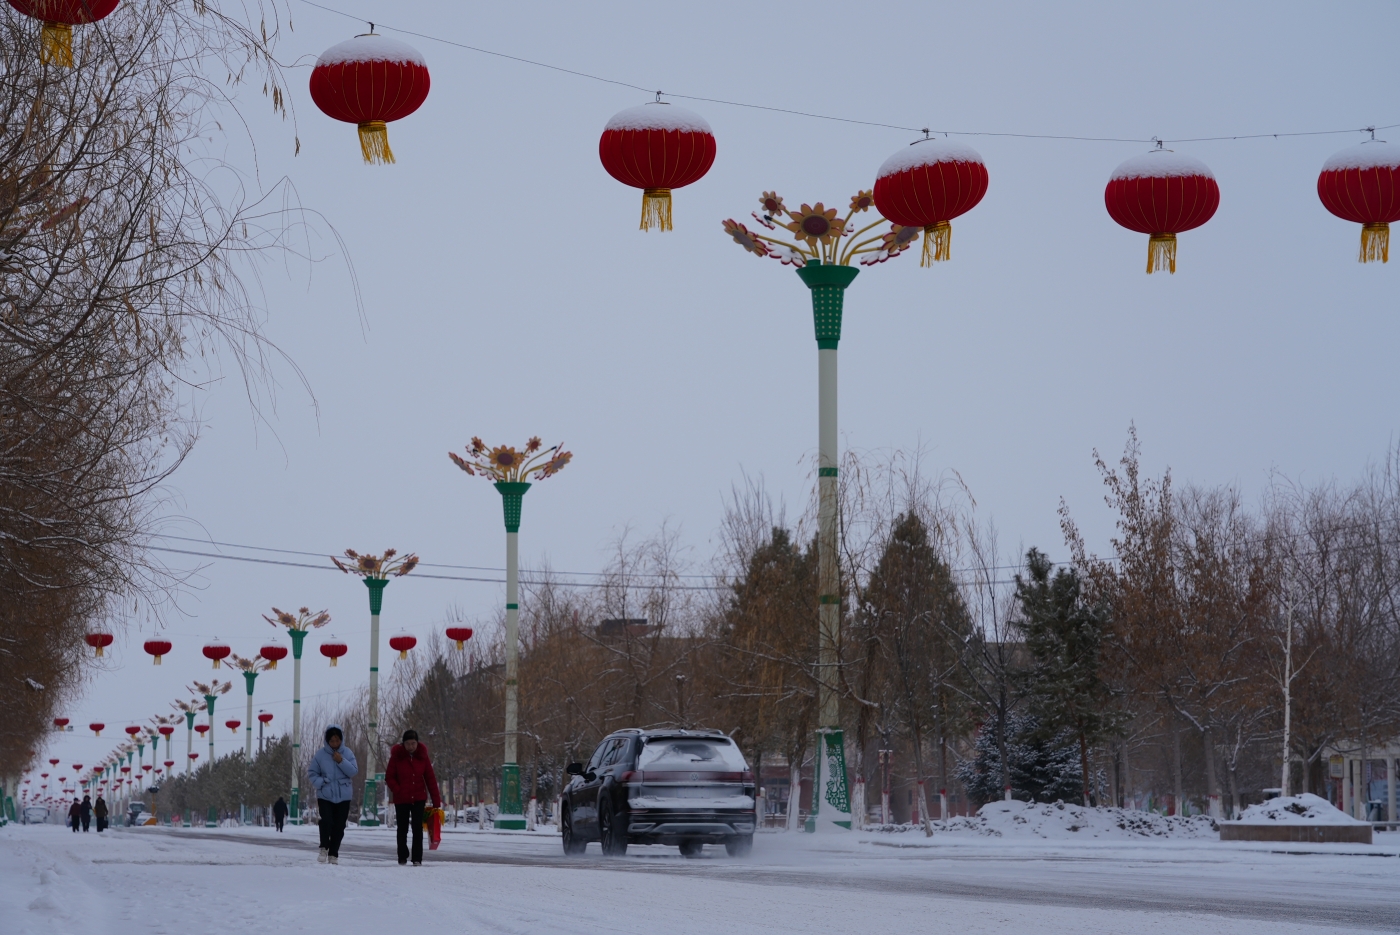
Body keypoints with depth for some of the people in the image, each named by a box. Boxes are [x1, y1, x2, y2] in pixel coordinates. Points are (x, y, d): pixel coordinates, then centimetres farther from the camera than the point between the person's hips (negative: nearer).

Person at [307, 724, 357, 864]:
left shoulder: (347, 753, 0)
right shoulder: (321, 754, -3)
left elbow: (354, 771, -6)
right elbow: (312, 772, 3)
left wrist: (342, 762, -19)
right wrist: (319, 783, -14)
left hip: (343, 796, 2)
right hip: (325, 795, -2)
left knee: (339, 826, 3)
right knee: (326, 821, -19)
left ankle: (333, 854, 14)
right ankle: (324, 848, -1)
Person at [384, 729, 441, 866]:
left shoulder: (422, 757, -1)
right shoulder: (397, 756, -5)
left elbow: (431, 779, 0)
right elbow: (389, 777, 0)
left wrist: (436, 800, -4)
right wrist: (398, 791, -14)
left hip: (419, 798, 0)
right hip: (401, 799, 0)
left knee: (418, 829, -6)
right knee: (402, 829, 9)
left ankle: (417, 858, -4)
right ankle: (402, 857, 21)